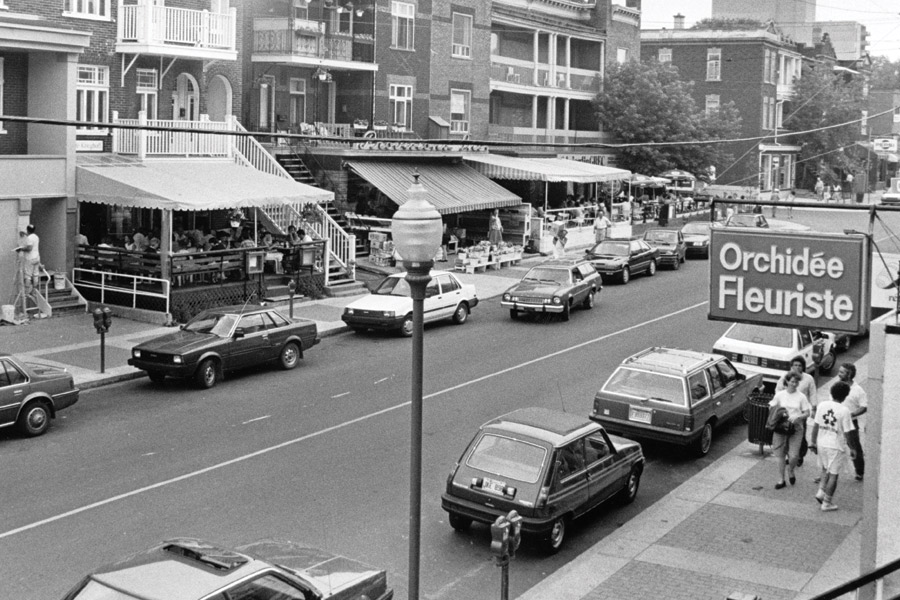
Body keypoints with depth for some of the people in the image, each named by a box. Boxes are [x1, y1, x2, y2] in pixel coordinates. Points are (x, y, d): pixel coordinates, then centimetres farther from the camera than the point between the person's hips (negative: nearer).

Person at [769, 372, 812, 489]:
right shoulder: (780, 395, 2)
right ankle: (781, 480, 17)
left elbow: (807, 413, 1)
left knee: (794, 456, -8)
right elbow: (771, 408, 8)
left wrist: (797, 417, -17)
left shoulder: (801, 397, 0)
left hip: (796, 427, -1)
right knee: (781, 455, 5)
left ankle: (791, 472, 23)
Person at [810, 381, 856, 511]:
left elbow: (815, 426, 3)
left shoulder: (822, 405, -2)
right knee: (833, 475, 7)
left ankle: (821, 492, 9)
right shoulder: (844, 411, -15)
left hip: (822, 444, 5)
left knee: (825, 470, 25)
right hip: (836, 446, -5)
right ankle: (827, 503, 13)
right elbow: (846, 433, -12)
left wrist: (813, 442, 12)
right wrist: (851, 448, 0)